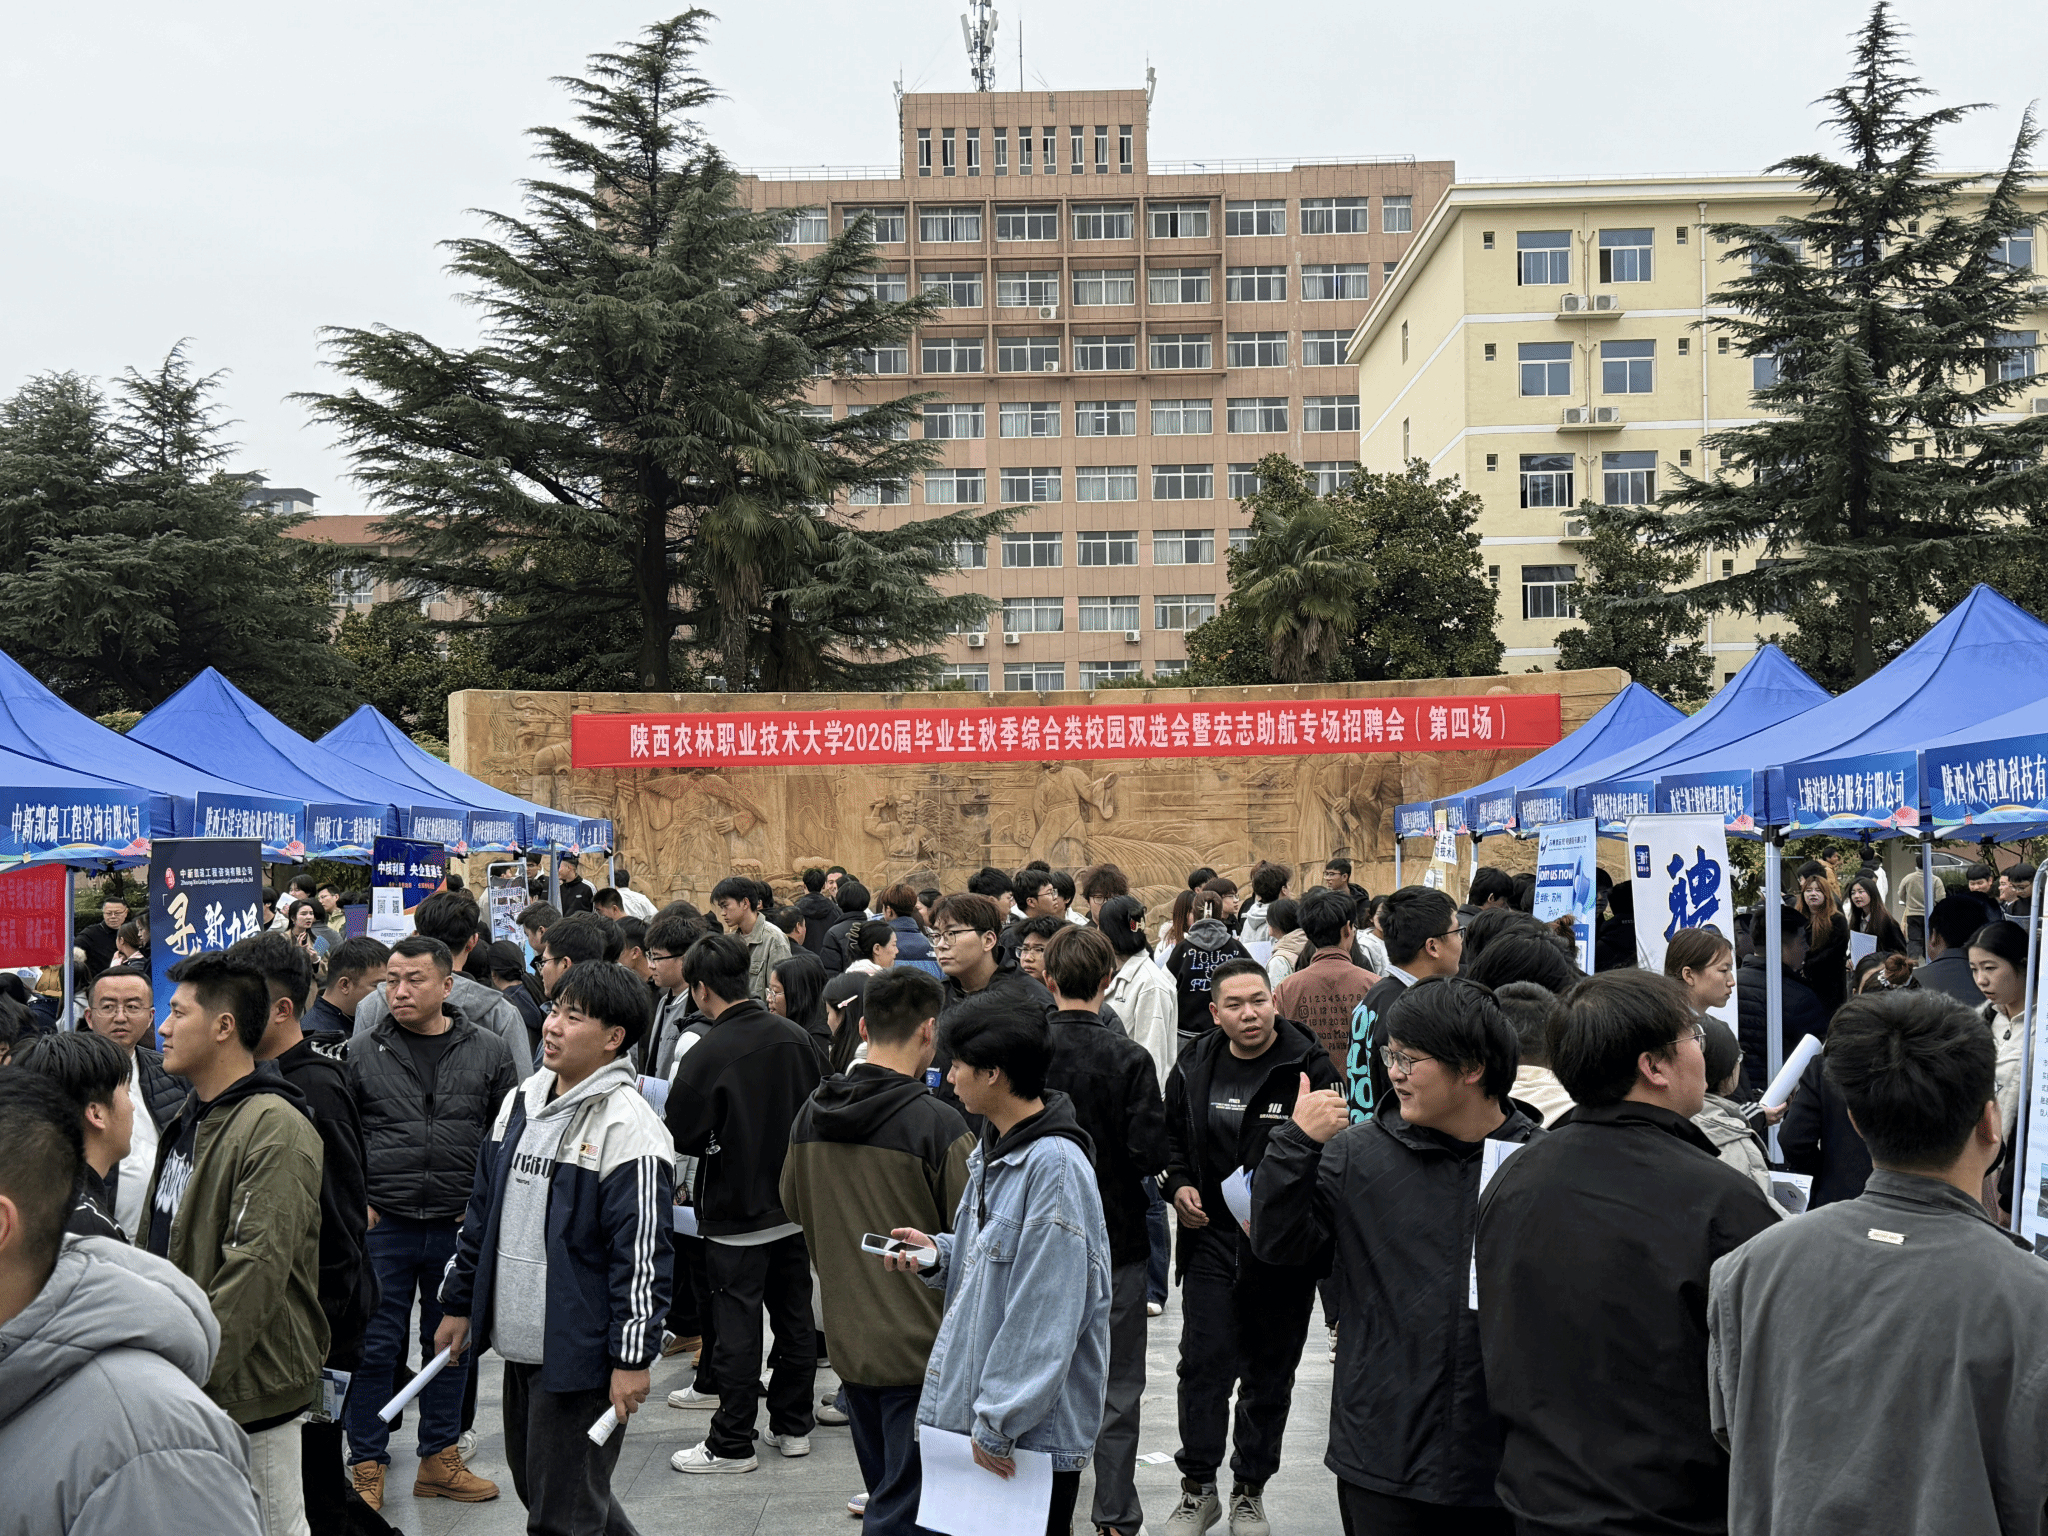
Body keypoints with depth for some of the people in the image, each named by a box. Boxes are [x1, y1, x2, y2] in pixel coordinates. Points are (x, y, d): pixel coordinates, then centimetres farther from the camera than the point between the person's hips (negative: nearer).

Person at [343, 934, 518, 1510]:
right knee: (374, 1346, 4)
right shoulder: (361, 1053, 0)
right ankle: (367, 1467, 19)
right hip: (382, 1225, -1)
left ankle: (439, 1459, 27)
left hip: (461, 1227, 1)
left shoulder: (487, 1051, 1)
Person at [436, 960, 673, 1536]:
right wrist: (459, 1303, 18)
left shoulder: (628, 1127, -17)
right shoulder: (521, 1103, 8)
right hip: (519, 1342, 8)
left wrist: (633, 1358, -18)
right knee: (535, 1486, 20)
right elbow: (482, 1212, 18)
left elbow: (642, 1254, -18)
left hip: (581, 1354, -8)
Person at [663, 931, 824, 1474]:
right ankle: (793, 1425, 26)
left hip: (735, 1212, -5)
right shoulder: (795, 1037, -3)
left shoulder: (704, 1056, -19)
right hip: (796, 1205, 6)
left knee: (736, 1327, 3)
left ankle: (731, 1444, 12)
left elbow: (683, 1138, -13)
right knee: (794, 1317, 15)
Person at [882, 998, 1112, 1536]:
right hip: (966, 1404, 9)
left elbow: (1046, 1315, -22)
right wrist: (940, 1253, 0)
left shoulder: (1055, 1165, -21)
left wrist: (1000, 1422, -20)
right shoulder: (993, 1147, 8)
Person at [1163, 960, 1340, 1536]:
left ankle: (1250, 1489, 28)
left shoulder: (1309, 1067, -11)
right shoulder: (1193, 1067, 2)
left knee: (1270, 1374, 11)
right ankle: (1198, 1488, 17)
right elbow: (1171, 1135, 18)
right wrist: (1178, 1183, 0)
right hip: (1212, 1237, 2)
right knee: (1203, 1365, 0)